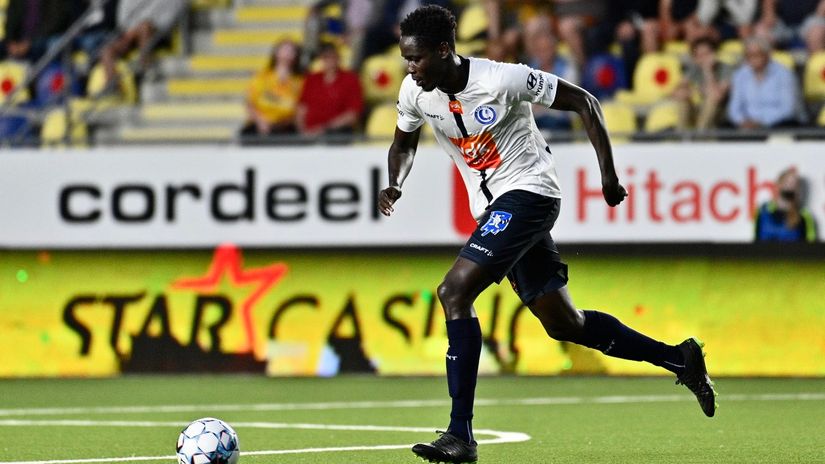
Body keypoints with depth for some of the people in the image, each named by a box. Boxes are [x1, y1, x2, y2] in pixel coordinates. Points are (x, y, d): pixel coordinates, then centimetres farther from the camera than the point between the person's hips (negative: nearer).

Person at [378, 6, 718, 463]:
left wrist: (609, 174, -11)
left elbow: (583, 102, -10)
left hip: (526, 191, -8)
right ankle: (678, 358, 29)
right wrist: (394, 185, -5)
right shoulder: (415, 92, -4)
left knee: (454, 292, -22)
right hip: (492, 208, 8)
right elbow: (403, 143, 17)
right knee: (562, 323, 12)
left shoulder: (503, 80, -21)